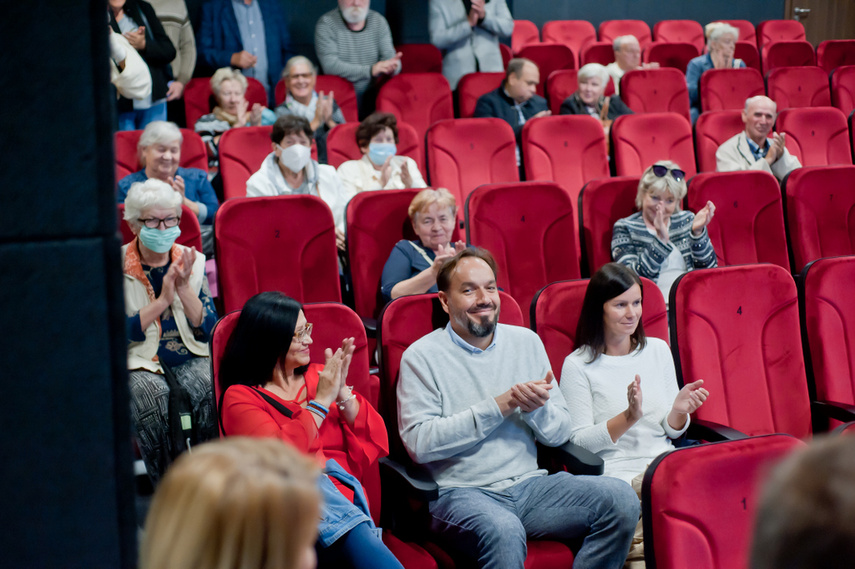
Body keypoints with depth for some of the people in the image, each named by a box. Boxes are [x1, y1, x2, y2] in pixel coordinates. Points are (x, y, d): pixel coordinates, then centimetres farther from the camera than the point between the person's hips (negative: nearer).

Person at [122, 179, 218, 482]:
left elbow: (208, 329, 3)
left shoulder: (191, 261, 8)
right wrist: (162, 300, -17)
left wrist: (184, 290, -12)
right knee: (152, 395, -34)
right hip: (139, 360, -2)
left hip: (189, 356, 2)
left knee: (211, 389, -30)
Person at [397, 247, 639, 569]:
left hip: (529, 484, 5)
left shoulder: (526, 341, 13)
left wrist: (536, 408, -12)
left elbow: (560, 433, 13)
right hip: (461, 492, -5)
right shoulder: (421, 357, -1)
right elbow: (419, 442, -14)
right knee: (504, 531, -38)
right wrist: (499, 406, -14)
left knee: (620, 500, -17)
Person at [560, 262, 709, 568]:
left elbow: (672, 432, 16)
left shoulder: (658, 350, 15)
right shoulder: (578, 365, 1)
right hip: (614, 472, -4)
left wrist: (679, 411, -6)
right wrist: (629, 417, -15)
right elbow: (578, 441, -4)